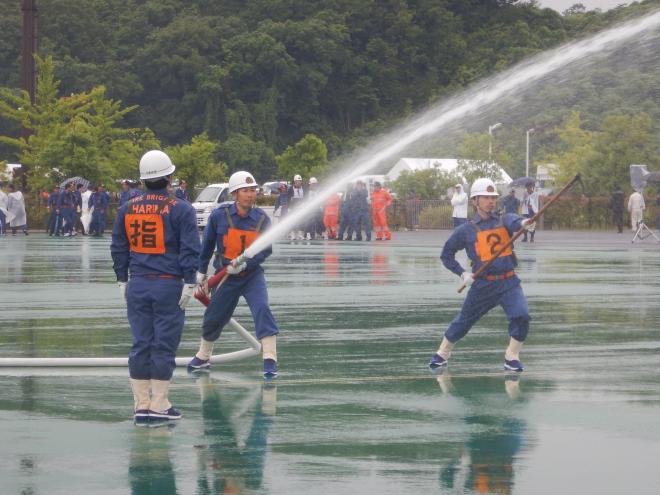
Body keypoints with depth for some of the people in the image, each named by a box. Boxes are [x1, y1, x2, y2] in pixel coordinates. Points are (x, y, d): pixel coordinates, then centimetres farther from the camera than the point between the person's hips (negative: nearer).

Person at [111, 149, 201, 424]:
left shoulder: (127, 209, 7)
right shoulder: (181, 210, -6)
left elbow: (118, 247, 14)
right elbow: (190, 249, -9)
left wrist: (122, 279, 21)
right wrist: (189, 283, -6)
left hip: (137, 285, 4)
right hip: (169, 286, -4)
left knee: (140, 344, 7)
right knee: (164, 345, 0)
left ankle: (141, 405, 8)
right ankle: (159, 406, 1)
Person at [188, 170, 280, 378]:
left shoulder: (261, 218, -8)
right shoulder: (219, 216, -9)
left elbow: (266, 249, -12)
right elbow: (207, 245, 4)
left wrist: (245, 264, -26)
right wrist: (201, 273, 11)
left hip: (252, 274, -1)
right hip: (226, 276, 1)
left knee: (262, 308, -23)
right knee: (214, 317, 13)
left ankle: (270, 360, -23)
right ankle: (202, 358, 37)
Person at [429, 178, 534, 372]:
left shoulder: (504, 220, 3)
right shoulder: (466, 230, 0)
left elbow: (514, 222, -22)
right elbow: (446, 255, 9)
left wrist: (523, 223, -46)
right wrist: (462, 273, -4)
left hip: (508, 282, 1)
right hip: (482, 285, -1)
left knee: (521, 316, -19)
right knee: (464, 321, 11)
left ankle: (512, 356, -1)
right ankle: (442, 353, 34)